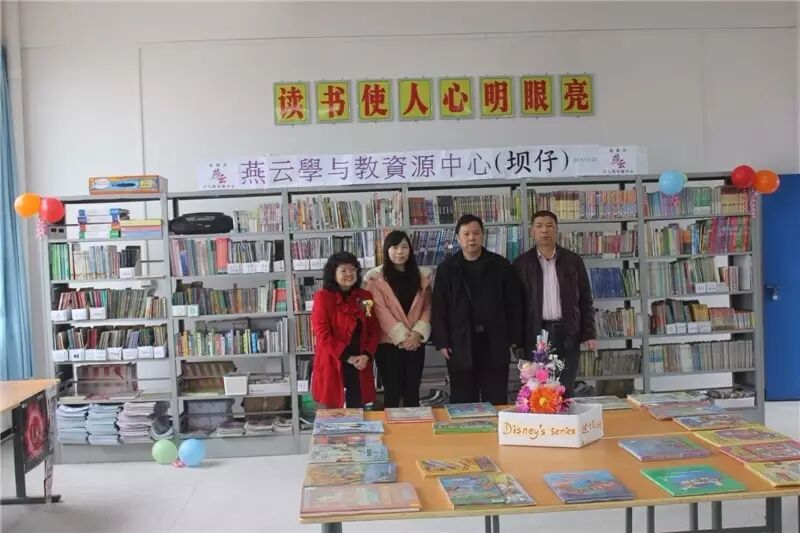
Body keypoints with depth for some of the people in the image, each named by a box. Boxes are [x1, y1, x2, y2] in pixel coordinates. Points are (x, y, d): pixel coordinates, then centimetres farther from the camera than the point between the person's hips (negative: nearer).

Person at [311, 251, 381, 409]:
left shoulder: (365, 297, 8)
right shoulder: (323, 297, -6)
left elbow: (374, 330, 7)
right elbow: (322, 334, -12)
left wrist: (366, 355, -9)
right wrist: (347, 357, -15)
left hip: (360, 365, 4)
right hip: (332, 365, -4)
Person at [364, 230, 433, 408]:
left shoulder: (422, 276, 9)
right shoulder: (376, 278, -4)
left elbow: (427, 307, 5)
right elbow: (381, 311, -10)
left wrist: (417, 333, -10)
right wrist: (402, 336, -15)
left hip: (415, 343, 4)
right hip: (388, 343, -3)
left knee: (412, 391, 9)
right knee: (393, 392, 2)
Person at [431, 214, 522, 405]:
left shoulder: (500, 265, 4)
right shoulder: (446, 268, 3)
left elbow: (513, 304, 5)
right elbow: (439, 308, 1)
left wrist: (515, 338, 1)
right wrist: (442, 342, -5)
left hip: (495, 343, 0)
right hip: (460, 344, 0)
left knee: (497, 401, 7)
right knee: (463, 402, 7)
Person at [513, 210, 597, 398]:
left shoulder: (573, 260, 7)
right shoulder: (521, 263, 4)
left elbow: (585, 300, 8)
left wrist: (589, 333, 0)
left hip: (567, 333, 1)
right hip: (534, 334, -1)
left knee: (566, 392, 6)